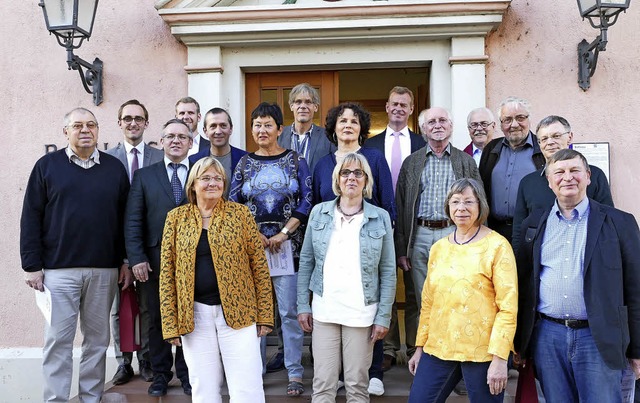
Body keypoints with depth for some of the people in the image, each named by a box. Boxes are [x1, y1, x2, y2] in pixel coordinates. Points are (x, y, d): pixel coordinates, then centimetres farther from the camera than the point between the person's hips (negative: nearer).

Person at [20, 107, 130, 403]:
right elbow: (31, 217, 2)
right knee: (58, 340, 2)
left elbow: (125, 218, 9)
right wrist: (32, 265, -4)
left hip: (104, 271, 2)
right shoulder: (47, 165, 4)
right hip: (58, 269, -2)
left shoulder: (115, 168, 9)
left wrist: (126, 261, 5)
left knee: (97, 339, 9)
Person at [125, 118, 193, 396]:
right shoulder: (144, 176, 8)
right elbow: (133, 221, 2)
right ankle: (160, 374, 24)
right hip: (156, 260, 1)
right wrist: (136, 258, -7)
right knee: (158, 319, 9)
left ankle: (186, 373, 23)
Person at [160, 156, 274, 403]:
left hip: (238, 311, -1)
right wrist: (170, 323, -1)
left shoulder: (239, 213, 2)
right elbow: (167, 273, 4)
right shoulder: (176, 217, 5)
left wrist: (264, 314, -3)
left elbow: (259, 265, 1)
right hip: (194, 314, 2)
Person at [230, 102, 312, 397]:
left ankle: (295, 373, 11)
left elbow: (306, 201, -3)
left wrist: (283, 233, -11)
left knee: (289, 311, 0)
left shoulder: (295, 160, 4)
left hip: (288, 245, -2)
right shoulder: (244, 163, 9)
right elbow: (233, 204, 5)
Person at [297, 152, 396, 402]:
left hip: (362, 312, -1)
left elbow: (388, 272, 1)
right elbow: (306, 262, 7)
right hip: (324, 310, 1)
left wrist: (383, 316, -3)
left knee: (357, 383, 7)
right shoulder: (319, 213, 3)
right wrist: (303, 305, 3)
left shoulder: (380, 218, 0)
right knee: (323, 382, 5)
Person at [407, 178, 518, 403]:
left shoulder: (497, 246, -6)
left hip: (482, 352, -4)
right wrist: (420, 347, 13)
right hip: (438, 349, 5)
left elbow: (508, 306, -10)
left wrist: (500, 357, -14)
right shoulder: (438, 248, 9)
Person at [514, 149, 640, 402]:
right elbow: (523, 284, 11)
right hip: (547, 336, 2)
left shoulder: (619, 223, 2)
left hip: (599, 339, -2)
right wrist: (519, 343, 9)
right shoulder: (533, 224, 9)